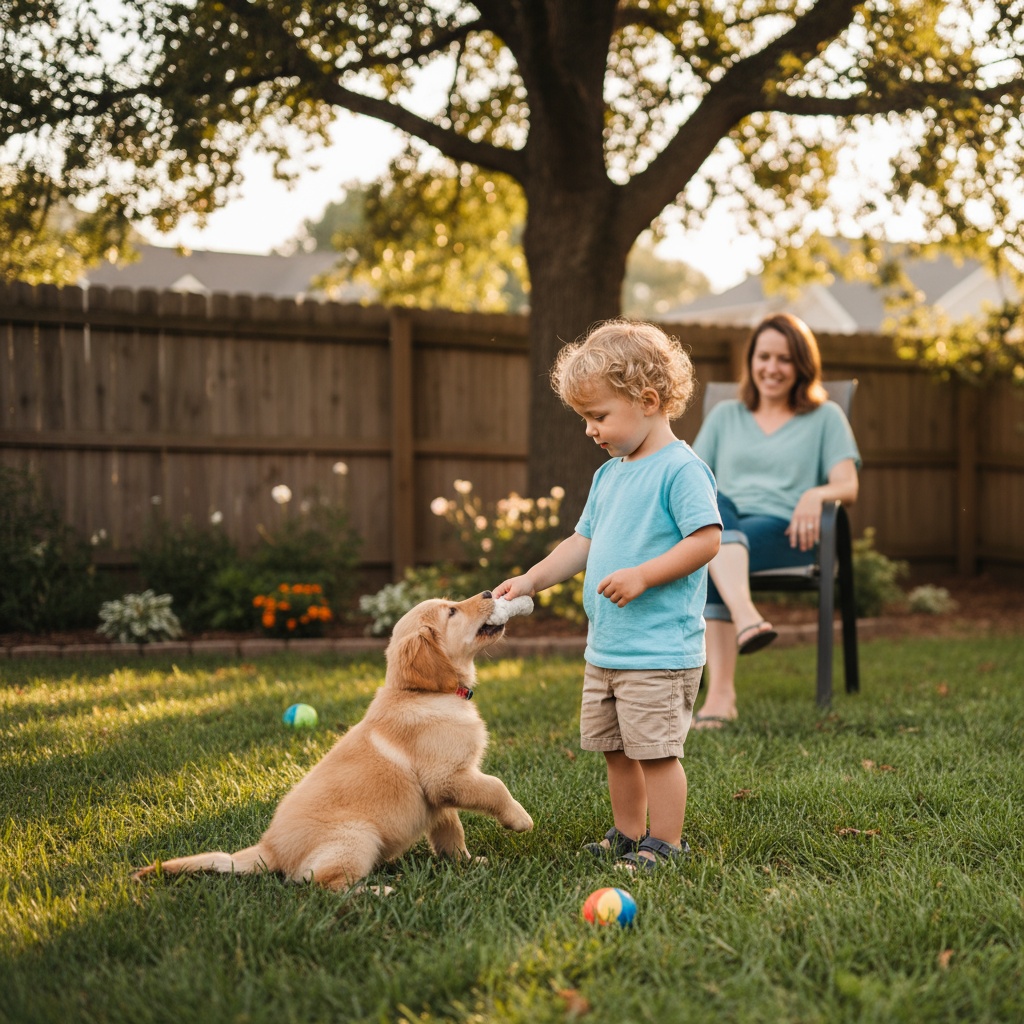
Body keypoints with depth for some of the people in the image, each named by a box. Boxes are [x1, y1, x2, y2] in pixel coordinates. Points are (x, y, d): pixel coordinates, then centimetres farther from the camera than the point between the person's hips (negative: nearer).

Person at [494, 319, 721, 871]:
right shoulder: (609, 475, 14)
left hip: (660, 651, -9)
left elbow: (706, 539, -19)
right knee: (614, 748, 16)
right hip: (604, 648, 9)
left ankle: (665, 845, 10)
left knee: (655, 750, -3)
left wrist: (641, 576, -23)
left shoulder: (681, 468, -13)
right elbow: (584, 542, 20)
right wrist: (530, 580, 11)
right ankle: (627, 836, 30)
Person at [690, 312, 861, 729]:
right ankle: (746, 618, -61)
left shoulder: (825, 417, 20)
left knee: (711, 553, -37)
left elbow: (848, 487, 6)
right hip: (721, 523, 3)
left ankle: (720, 692, -53)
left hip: (785, 533, -2)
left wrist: (816, 494, -19)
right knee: (710, 504, -37)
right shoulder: (725, 415, 28)